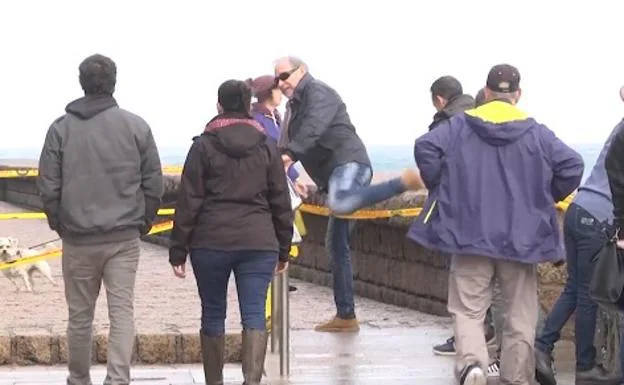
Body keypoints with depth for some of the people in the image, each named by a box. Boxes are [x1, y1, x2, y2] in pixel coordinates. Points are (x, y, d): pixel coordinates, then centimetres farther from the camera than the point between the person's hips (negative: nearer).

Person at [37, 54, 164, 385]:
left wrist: (59, 224, 12)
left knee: (80, 315, 11)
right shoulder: (136, 127, 0)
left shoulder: (61, 129, -2)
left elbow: (48, 186, -1)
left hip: (78, 238, 0)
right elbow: (154, 184, 2)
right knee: (122, 311, -1)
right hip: (125, 238, 0)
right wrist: (144, 222, 13)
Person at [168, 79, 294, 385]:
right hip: (259, 242, 1)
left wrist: (178, 250, 1)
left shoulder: (204, 146, 0)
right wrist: (283, 249, 18)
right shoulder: (267, 147, 7)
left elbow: (188, 202, -2)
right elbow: (281, 202, 10)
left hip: (212, 242, -1)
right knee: (254, 314, -2)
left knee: (213, 314, 11)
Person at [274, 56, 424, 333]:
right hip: (335, 173, 10)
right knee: (336, 247, 10)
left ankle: (405, 182, -31)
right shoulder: (295, 106, 28)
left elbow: (314, 126, -22)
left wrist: (290, 153, -34)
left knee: (339, 204, -42)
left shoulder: (317, 92, -3)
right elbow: (288, 143, 30)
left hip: (348, 162, -10)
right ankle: (345, 316, 14)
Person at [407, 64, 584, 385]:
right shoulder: (536, 132, 1)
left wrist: (442, 190, 2)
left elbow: (425, 147, -11)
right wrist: (544, 199, 9)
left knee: (468, 309, 3)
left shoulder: (460, 126, 1)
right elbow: (572, 166, -6)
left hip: (470, 235, 0)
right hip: (521, 239, 0)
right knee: (520, 316, 11)